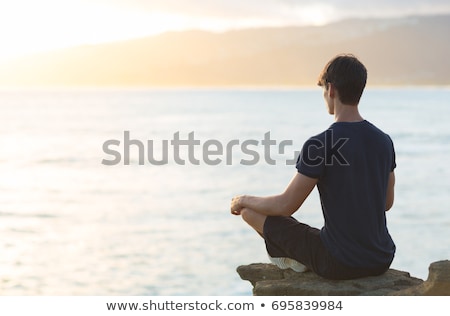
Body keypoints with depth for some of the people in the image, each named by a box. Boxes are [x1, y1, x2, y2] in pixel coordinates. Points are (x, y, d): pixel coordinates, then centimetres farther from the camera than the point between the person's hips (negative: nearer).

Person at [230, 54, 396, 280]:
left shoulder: (320, 145, -17)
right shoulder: (384, 141, 1)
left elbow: (286, 205, -12)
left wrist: (244, 201, 7)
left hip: (338, 264, -6)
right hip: (382, 261, 7)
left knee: (251, 211, 9)